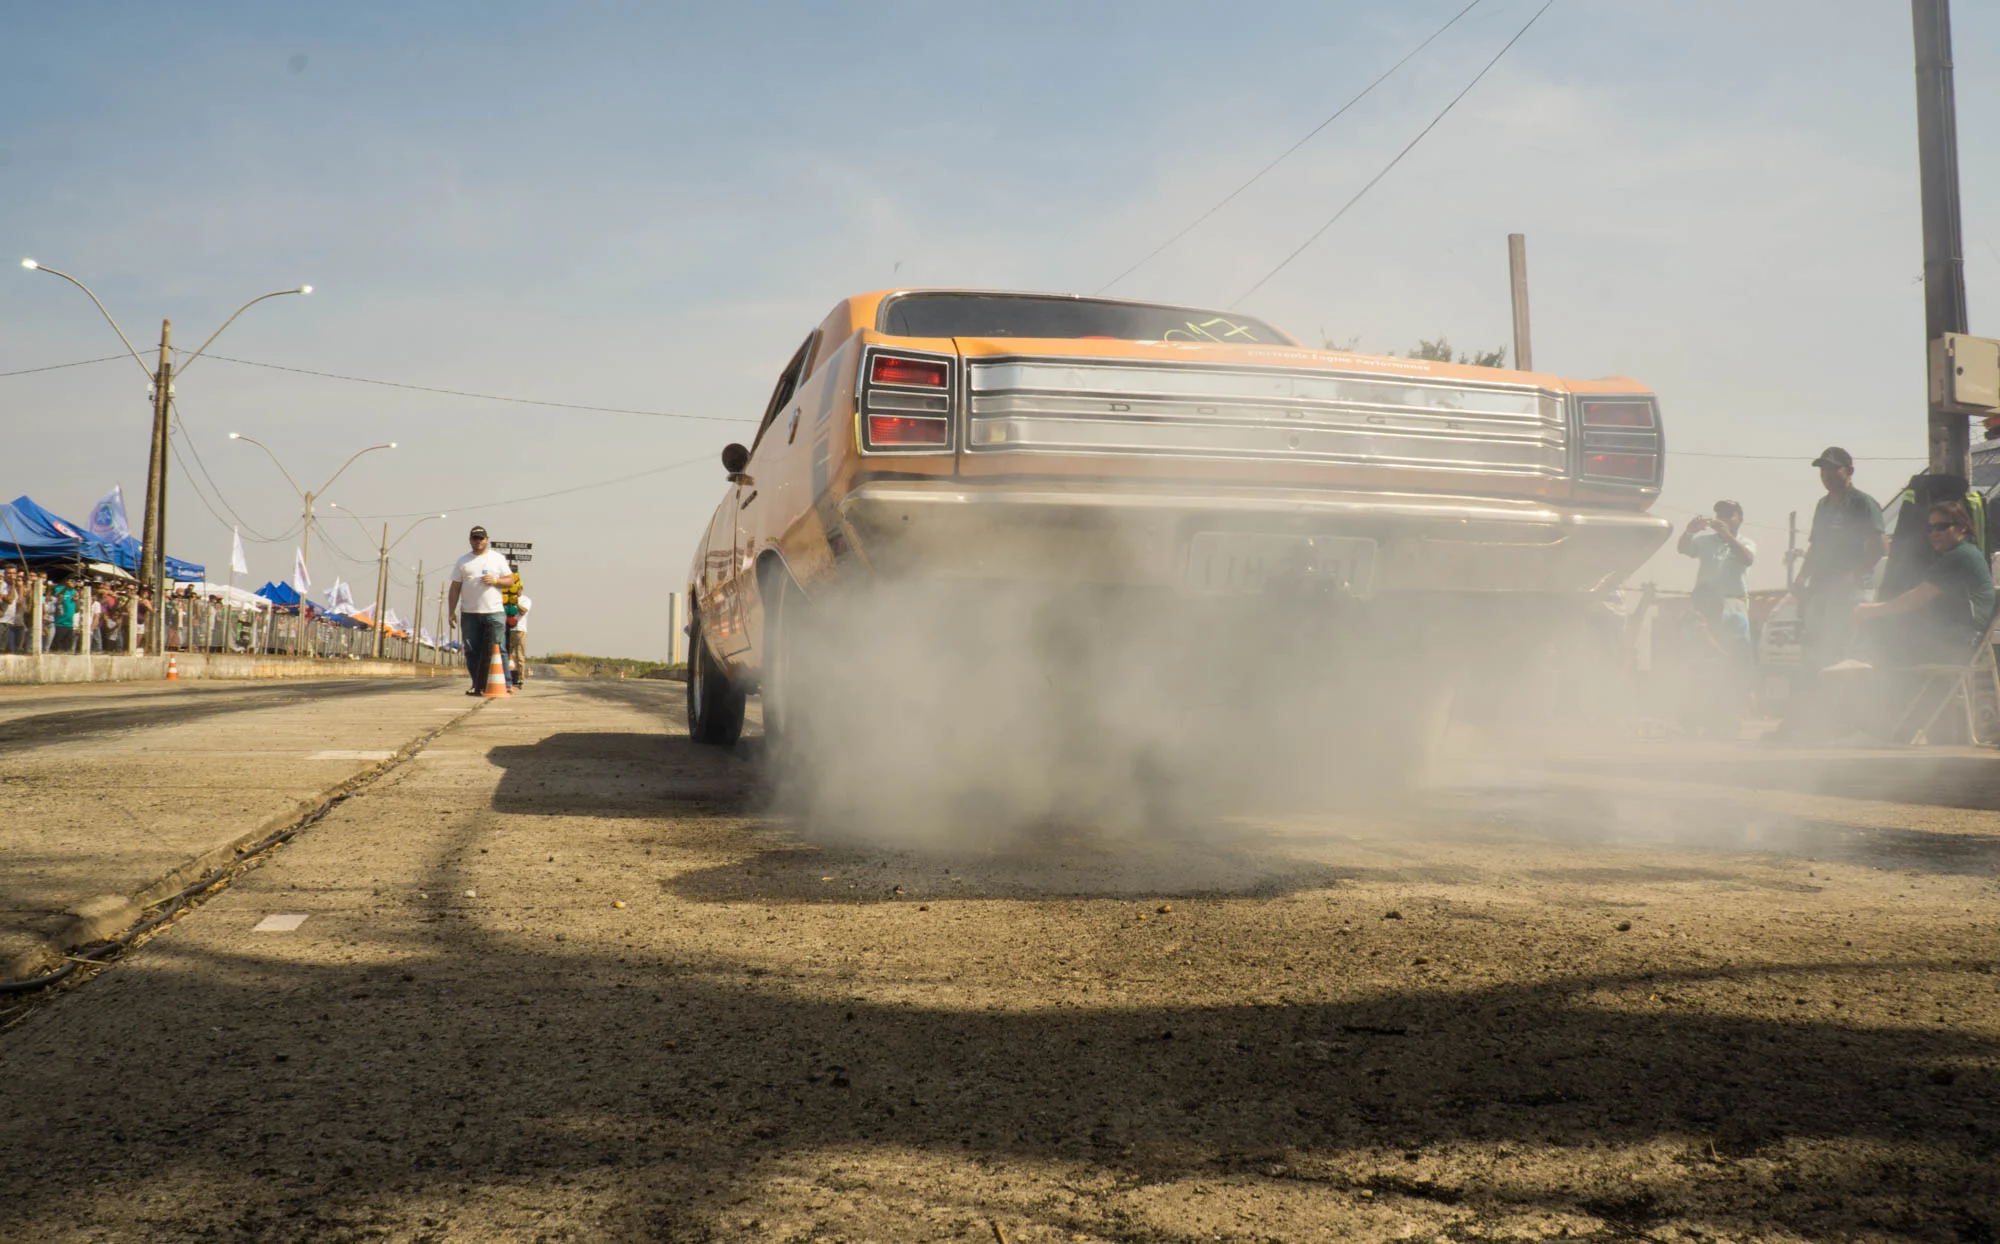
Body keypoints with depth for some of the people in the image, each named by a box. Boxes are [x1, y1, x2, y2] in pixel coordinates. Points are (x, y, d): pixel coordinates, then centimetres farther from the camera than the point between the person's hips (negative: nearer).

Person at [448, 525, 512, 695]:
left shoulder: (497, 558, 10)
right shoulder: (463, 561, 13)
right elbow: (455, 587, 12)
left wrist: (495, 581, -11)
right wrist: (451, 611, 6)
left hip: (494, 612, -2)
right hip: (469, 613, 2)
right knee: (472, 651, 2)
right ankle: (477, 685, 9)